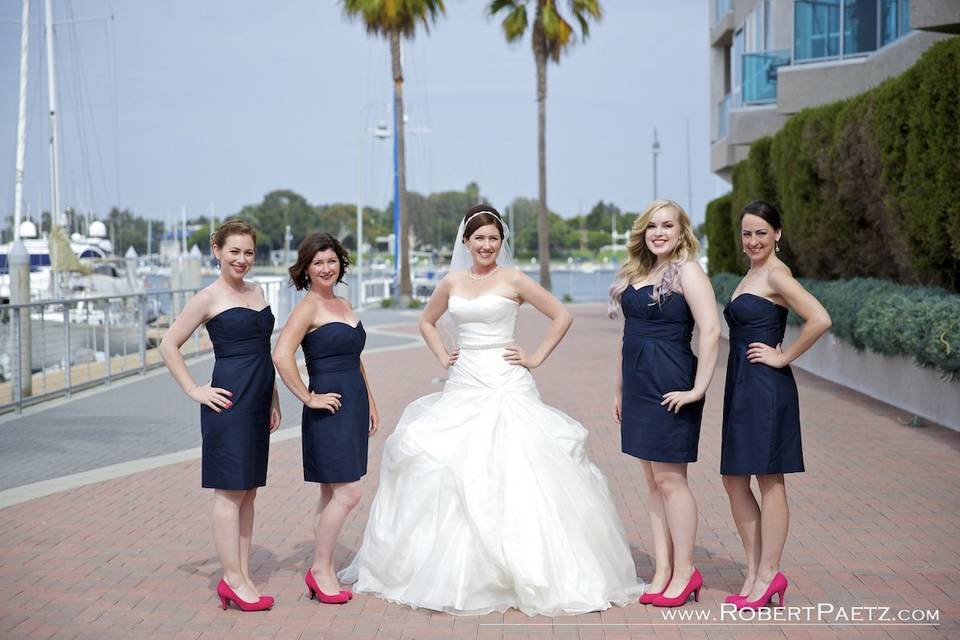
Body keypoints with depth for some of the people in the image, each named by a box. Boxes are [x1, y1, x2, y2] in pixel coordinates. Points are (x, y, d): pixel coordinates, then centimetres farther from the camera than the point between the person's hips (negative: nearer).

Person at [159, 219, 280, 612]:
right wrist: (194, 391, -9)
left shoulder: (256, 292, 14)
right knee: (230, 491, -3)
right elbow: (169, 345, -6)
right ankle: (232, 579, 2)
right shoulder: (209, 298, -6)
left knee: (248, 491, 10)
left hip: (258, 401, 7)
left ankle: (242, 575, 16)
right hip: (230, 400, -7)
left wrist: (273, 400, 18)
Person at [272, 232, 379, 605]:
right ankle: (320, 570, 4)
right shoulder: (308, 308, -10)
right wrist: (308, 398, -18)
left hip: (353, 405, 8)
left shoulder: (344, 305, 16)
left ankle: (321, 571, 19)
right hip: (329, 408, -8)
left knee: (332, 495, 11)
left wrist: (370, 403, 21)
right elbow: (281, 356, -22)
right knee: (347, 494, -9)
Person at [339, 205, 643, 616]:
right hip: (462, 386, 4)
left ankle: (531, 573, 0)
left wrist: (536, 358, -3)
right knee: (451, 475, 3)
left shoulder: (512, 280, -1)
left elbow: (562, 316, 0)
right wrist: (442, 357, 12)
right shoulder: (452, 282, 10)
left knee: (511, 475, -9)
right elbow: (427, 322, 26)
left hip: (505, 385, -4)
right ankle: (455, 571, 15)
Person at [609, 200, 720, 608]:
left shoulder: (687, 272, -8)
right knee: (652, 480, 9)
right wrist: (619, 389, 18)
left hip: (670, 385, -8)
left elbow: (710, 332, -16)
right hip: (638, 385, 8)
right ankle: (663, 570, 15)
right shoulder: (636, 274, 15)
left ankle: (684, 572, 7)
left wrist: (698, 389, -19)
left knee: (670, 479, -4)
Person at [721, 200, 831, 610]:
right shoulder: (751, 276, 17)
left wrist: (783, 357, -14)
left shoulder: (776, 275, -10)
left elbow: (820, 319, -22)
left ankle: (768, 575, 8)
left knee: (769, 480, -1)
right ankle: (755, 573, 17)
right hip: (741, 387, 10)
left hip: (765, 387, -9)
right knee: (733, 481, 10)